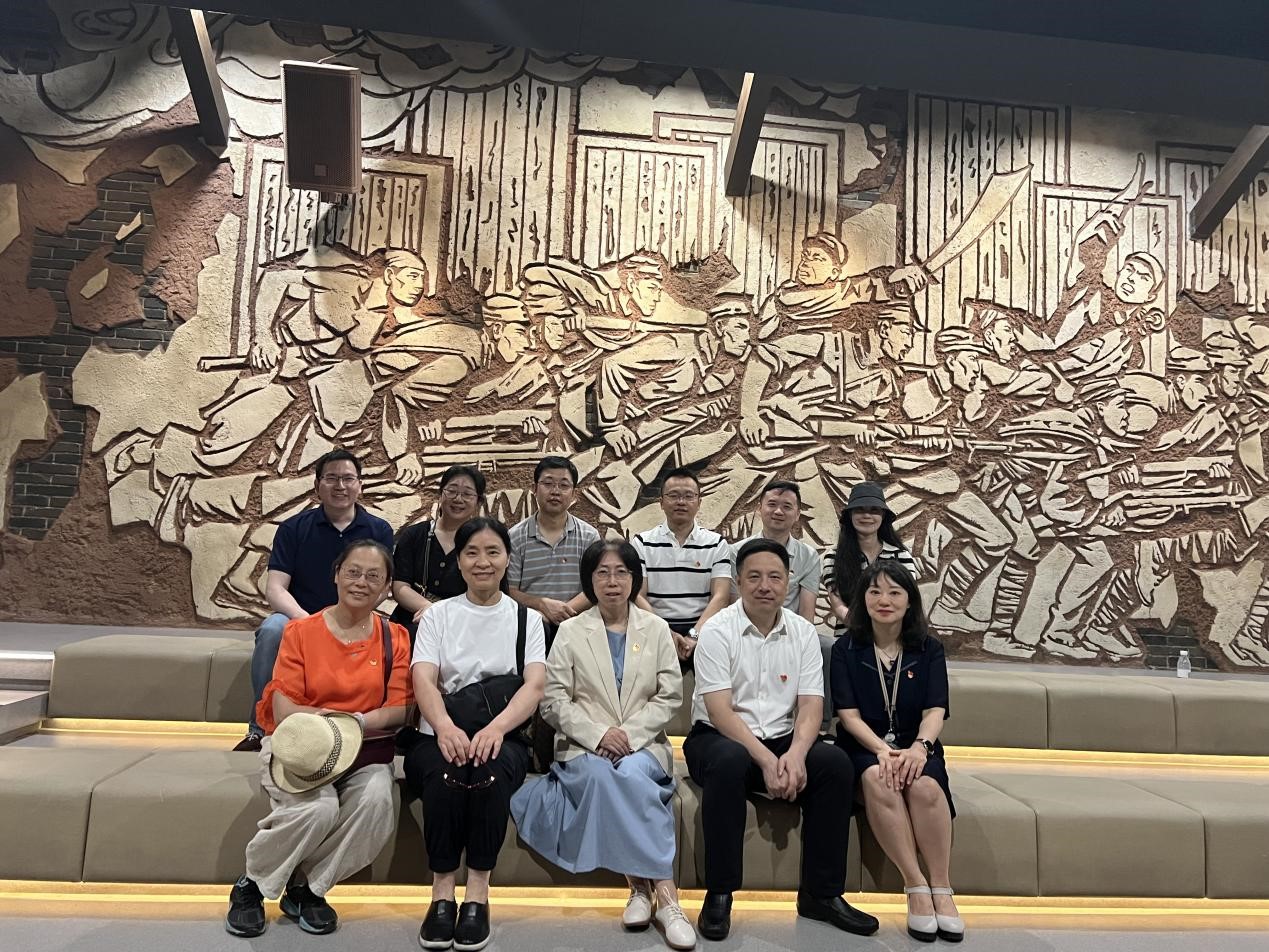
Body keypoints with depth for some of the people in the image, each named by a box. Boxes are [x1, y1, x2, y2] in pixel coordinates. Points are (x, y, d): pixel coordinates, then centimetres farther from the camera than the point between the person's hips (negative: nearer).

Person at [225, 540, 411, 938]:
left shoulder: (394, 638, 5)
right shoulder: (301, 631, 1)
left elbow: (398, 708, -2)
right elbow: (283, 709, -3)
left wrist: (351, 723, -19)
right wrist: (316, 720, -23)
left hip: (364, 749, 2)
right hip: (301, 748, -1)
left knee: (376, 800, -30)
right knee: (319, 808, -31)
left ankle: (306, 888, -5)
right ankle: (251, 885, -1)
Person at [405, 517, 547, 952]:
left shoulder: (527, 619, 10)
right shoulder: (438, 614, 10)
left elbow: (534, 686, -6)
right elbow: (423, 679, -6)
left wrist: (495, 728, -27)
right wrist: (445, 727, -29)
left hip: (501, 737, 0)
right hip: (440, 735, 0)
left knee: (490, 768, -33)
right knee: (445, 770, -33)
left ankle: (478, 895, -23)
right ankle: (442, 894, -21)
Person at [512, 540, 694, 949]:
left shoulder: (656, 629, 9)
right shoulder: (570, 632, 6)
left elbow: (670, 696, 3)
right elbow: (554, 701, 0)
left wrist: (630, 734, -13)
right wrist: (598, 734, -15)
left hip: (643, 744, 1)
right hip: (585, 746, 0)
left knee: (630, 774, -34)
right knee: (602, 776, -33)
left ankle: (642, 887, -27)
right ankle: (663, 893, -28)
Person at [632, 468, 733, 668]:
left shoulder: (717, 544, 10)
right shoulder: (642, 543, 9)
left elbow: (720, 597, 0)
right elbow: (637, 596, 1)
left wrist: (694, 636, -15)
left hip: (702, 629, 2)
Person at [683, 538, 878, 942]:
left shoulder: (803, 632, 3)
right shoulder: (718, 631, -9)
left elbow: (811, 707, -3)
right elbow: (720, 712, -16)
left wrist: (795, 754, -24)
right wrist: (766, 761, -27)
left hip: (782, 741, 4)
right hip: (719, 738, -4)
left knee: (836, 763, -23)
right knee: (729, 762, -37)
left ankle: (821, 893, -9)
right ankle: (719, 894, -22)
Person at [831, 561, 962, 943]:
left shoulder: (929, 649, 8)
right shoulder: (846, 649, 4)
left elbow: (935, 711, -2)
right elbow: (848, 714, -3)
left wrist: (919, 746, -24)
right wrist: (882, 749, -22)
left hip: (915, 747, 1)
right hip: (865, 747, -1)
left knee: (925, 784, -33)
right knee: (878, 780, -35)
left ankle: (942, 889, -21)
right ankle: (916, 886, -26)